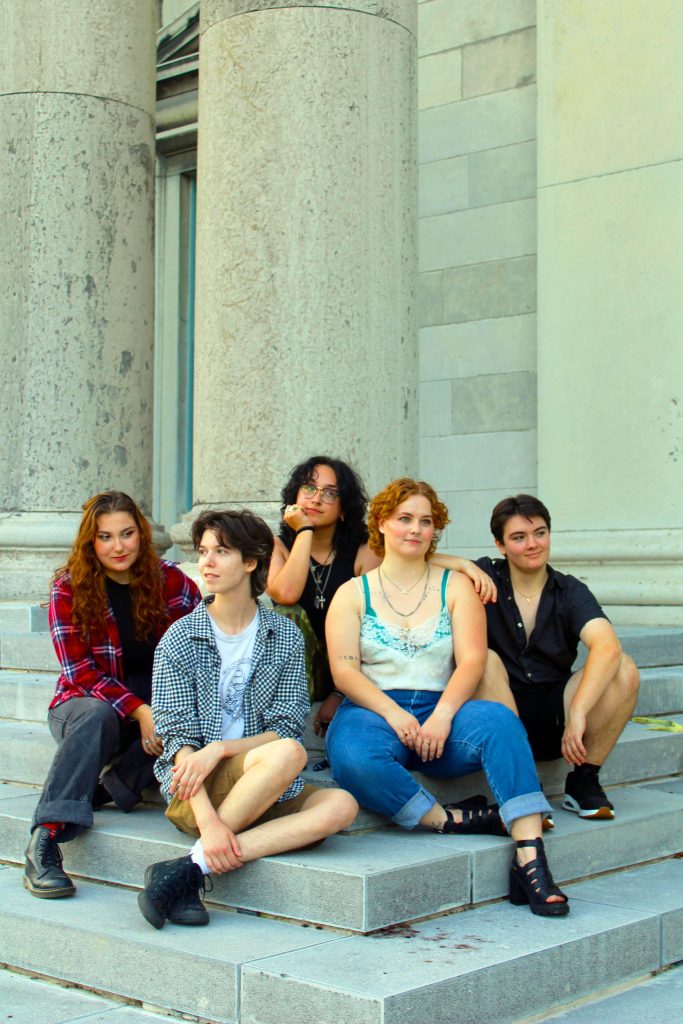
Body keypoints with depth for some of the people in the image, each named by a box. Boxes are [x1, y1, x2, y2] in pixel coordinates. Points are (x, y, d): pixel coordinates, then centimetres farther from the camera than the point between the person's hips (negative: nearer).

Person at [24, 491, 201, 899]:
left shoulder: (169, 580, 1)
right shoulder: (69, 588, -4)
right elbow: (81, 670, -11)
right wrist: (140, 712, -25)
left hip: (157, 701, 2)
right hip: (87, 701, -2)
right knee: (96, 715, -38)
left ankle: (110, 787, -23)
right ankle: (45, 840, -44)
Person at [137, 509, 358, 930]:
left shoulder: (285, 636, 7)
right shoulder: (180, 639, 1)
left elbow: (287, 728, 0)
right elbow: (178, 737, -8)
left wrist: (220, 748, -18)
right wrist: (208, 820, -22)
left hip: (268, 791, 3)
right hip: (193, 788, -3)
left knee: (341, 805, -26)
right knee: (287, 754, -30)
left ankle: (194, 865, -29)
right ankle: (188, 876, -25)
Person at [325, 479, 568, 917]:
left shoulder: (456, 586, 14)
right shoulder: (353, 594, 12)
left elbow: (472, 660, 1)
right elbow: (344, 671, 0)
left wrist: (441, 716, -18)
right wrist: (395, 714, -17)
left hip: (442, 709, 1)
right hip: (372, 711, -1)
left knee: (500, 721, -32)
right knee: (354, 758, -37)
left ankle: (530, 859, -38)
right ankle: (450, 820, -24)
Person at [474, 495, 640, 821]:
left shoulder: (570, 592, -1)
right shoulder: (486, 577, 0)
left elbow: (607, 647, -20)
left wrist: (577, 713, -34)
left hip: (554, 721, 1)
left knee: (624, 671, -21)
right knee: (485, 659, -30)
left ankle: (583, 782, -7)